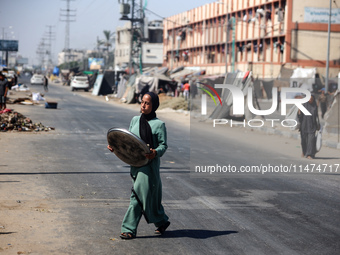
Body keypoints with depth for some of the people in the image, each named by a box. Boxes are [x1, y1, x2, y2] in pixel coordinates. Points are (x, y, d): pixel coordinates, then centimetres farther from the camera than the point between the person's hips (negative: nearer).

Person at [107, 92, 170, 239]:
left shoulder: (159, 124, -3)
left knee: (138, 195, -6)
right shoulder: (135, 120, 13)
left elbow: (163, 145, -5)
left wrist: (155, 153, -26)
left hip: (150, 164, -6)